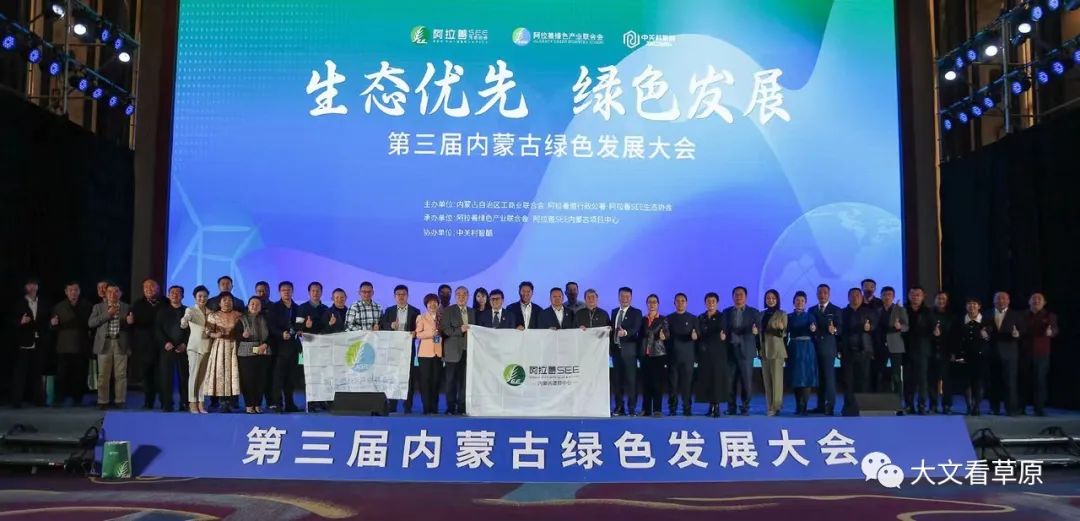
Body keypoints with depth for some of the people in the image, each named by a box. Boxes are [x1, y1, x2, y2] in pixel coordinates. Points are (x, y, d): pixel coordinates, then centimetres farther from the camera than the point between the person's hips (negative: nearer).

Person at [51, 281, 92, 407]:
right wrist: (53, 324, -15)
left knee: (79, 375, -1)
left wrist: (89, 333, -8)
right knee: (62, 375, -5)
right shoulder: (59, 307, 10)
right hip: (64, 347, 0)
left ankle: (77, 399, 6)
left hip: (81, 347, 0)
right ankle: (59, 400, 1)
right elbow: (54, 328, 7)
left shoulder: (86, 307, 9)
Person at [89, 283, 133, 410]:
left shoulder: (126, 307, 10)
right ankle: (103, 401, 7)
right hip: (104, 344, 0)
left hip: (121, 344, 0)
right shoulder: (98, 307, 9)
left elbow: (131, 324, 12)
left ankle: (119, 401, 5)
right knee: (103, 375, 0)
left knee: (120, 375, 0)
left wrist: (130, 321, -12)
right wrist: (107, 314, -11)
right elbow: (91, 323, -2)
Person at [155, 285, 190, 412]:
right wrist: (165, 342, -9)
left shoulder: (188, 311, 10)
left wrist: (185, 344, -8)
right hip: (167, 349, 1)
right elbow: (157, 329, 5)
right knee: (166, 377, -3)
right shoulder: (162, 311, 14)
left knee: (184, 377, -3)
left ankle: (185, 404, 1)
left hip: (183, 349, -1)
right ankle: (167, 404, 0)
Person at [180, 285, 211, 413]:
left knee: (204, 375, 6)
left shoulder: (211, 312, 11)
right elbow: (187, 316, -26)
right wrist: (184, 322, -47)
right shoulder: (191, 310, -2)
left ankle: (201, 402, 11)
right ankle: (192, 403, -1)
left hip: (208, 347, 4)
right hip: (195, 346, -4)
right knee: (193, 374, -5)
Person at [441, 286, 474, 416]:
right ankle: (451, 407, 5)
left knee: (465, 380, -1)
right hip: (453, 351, -3)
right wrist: (460, 330, -19)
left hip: (467, 350, 3)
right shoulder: (447, 311, 3)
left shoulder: (472, 312, 17)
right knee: (451, 381, -2)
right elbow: (445, 330, -6)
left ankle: (462, 407, 5)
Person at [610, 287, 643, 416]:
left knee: (631, 380, -5)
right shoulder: (614, 312, 16)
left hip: (629, 350, -5)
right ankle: (619, 407, 15)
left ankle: (631, 409, -2)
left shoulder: (636, 313, -1)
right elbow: (612, 329, 16)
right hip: (616, 349, 5)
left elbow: (636, 329, -17)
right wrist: (611, 347, 8)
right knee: (618, 379, 8)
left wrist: (625, 332, -37)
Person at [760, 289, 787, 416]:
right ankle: (769, 406, 11)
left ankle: (775, 406, -3)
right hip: (764, 351, 5)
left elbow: (785, 334, -5)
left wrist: (781, 328, -26)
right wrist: (758, 348, 10)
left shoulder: (782, 314, -1)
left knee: (776, 379, -5)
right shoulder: (762, 314, 13)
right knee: (766, 379, 6)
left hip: (776, 350, -5)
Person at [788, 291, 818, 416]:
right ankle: (798, 406, 11)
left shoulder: (810, 316, 4)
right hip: (794, 349, 2)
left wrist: (813, 329, -30)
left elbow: (815, 335, -8)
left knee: (806, 376, -7)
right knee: (795, 377, 3)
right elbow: (785, 335, 7)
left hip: (807, 349, -2)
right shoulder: (789, 317, 8)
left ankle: (803, 407, -10)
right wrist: (785, 351, -1)